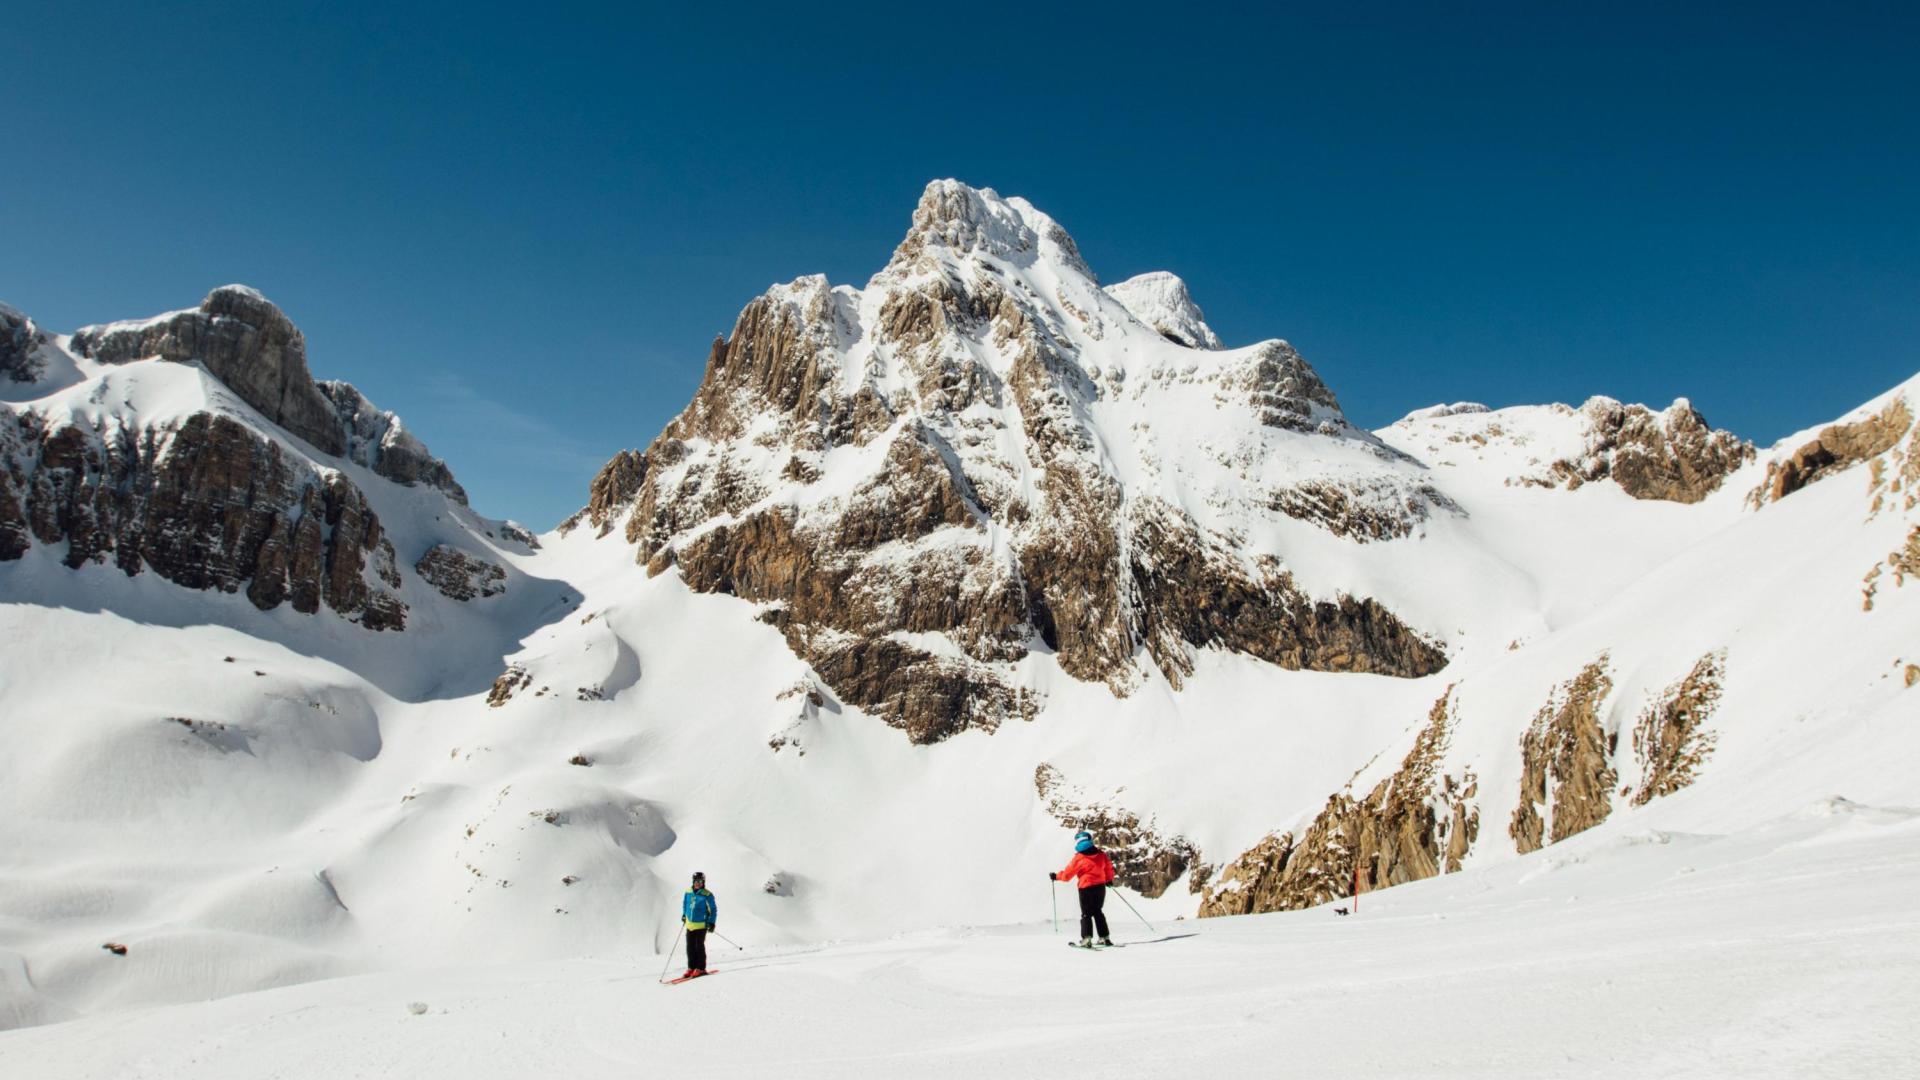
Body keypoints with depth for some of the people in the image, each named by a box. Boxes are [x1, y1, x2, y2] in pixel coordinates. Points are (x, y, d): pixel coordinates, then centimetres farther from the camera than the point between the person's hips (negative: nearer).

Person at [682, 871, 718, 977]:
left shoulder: (707, 895, -11)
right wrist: (684, 914, 26)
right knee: (690, 947, 8)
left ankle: (700, 968, 7)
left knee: (699, 946, -1)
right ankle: (691, 968, 16)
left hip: (701, 925, -5)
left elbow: (713, 909, -5)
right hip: (689, 924, 5)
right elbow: (685, 903, 23)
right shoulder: (688, 892, 3)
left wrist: (711, 922, -10)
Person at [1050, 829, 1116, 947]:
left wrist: (1056, 876, 11)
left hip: (1086, 889, -4)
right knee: (1098, 912, 19)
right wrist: (1109, 879, 29)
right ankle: (1104, 937, 17)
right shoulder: (1101, 854, -1)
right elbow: (1109, 867, 11)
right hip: (1101, 887, 4)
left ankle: (1086, 938, -9)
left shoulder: (1078, 858, -13)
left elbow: (1067, 874, -6)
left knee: (1086, 914, 5)